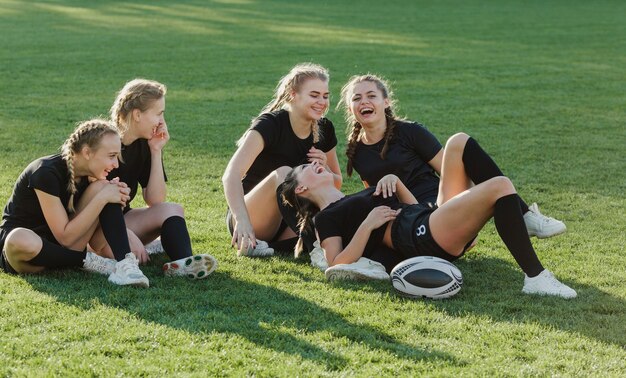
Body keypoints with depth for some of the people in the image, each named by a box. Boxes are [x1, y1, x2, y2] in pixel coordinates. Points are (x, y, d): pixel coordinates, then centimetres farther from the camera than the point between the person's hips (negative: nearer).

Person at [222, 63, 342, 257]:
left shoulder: (324, 129, 0)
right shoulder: (270, 124, -18)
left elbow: (336, 184, 13)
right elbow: (231, 175, -32)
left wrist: (324, 170, -12)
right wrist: (241, 219, -48)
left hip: (287, 224, 5)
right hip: (251, 220, -5)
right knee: (283, 174, -35)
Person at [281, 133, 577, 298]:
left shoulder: (352, 202, 33)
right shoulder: (325, 219, 7)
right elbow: (338, 267, -10)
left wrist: (395, 181, 14)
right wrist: (367, 225, -14)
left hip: (433, 218, 10)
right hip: (424, 236, -10)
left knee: (459, 142, 7)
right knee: (499, 186, -27)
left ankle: (524, 219, 0)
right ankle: (535, 277, -30)